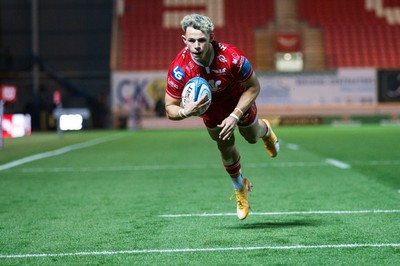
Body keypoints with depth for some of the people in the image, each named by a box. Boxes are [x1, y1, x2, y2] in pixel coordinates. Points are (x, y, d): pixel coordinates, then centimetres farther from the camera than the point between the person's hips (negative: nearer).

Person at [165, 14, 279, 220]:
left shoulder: (232, 57, -42)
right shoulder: (178, 68, -38)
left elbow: (253, 87, -25)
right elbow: (169, 109, -29)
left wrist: (235, 115, -34)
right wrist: (185, 112, -52)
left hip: (238, 99, -1)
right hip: (208, 104, 1)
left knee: (252, 136, 20)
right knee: (226, 149, 8)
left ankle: (265, 130, 61)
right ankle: (240, 188, 39)